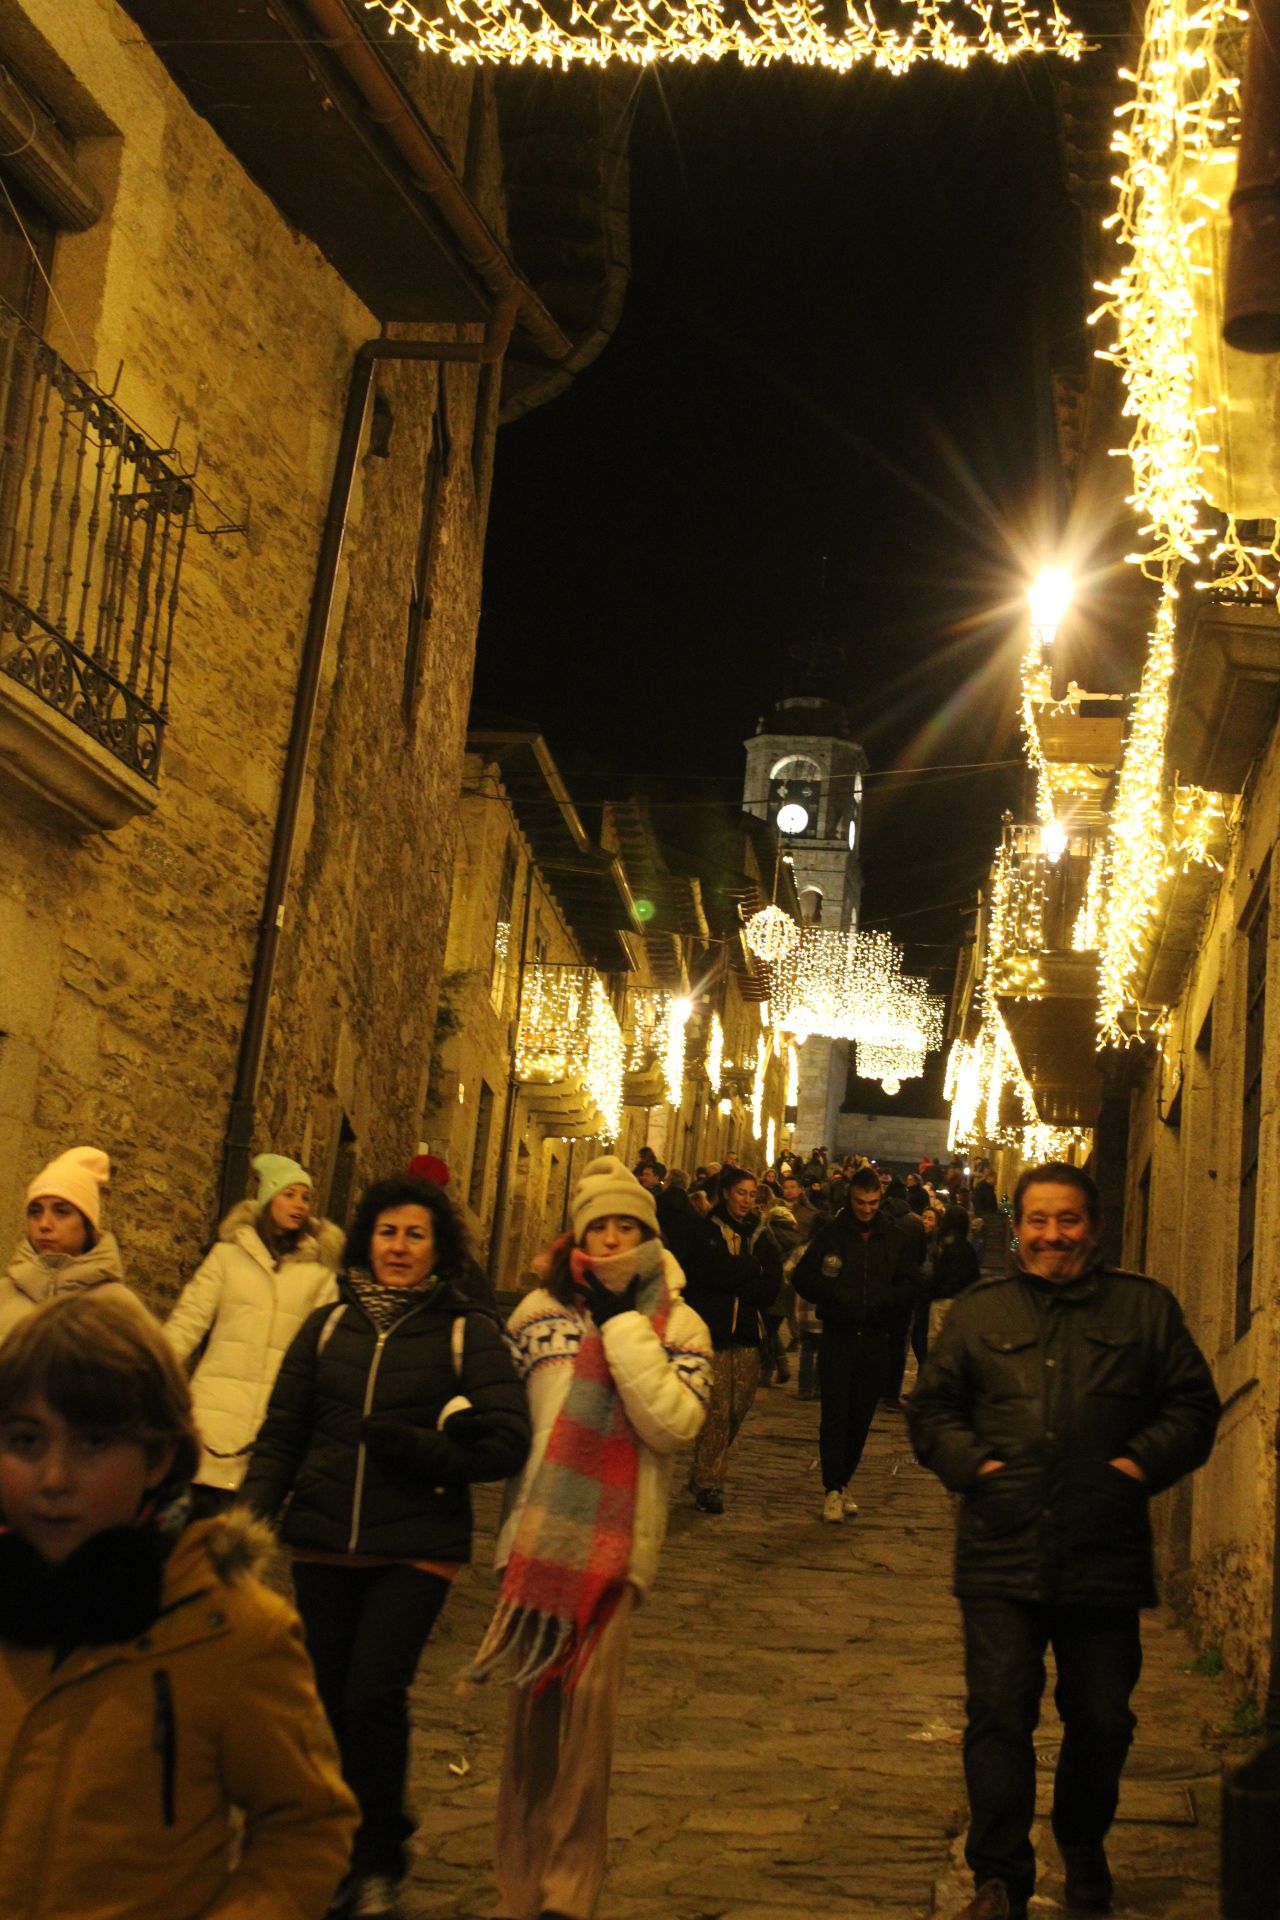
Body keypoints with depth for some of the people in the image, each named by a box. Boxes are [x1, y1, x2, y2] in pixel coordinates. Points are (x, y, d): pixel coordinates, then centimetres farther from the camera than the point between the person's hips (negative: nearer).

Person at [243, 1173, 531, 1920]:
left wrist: (415, 1449, -15)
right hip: (324, 1543, 3)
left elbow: (507, 1442, -6)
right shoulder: (329, 1325, 7)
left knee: (374, 1694, -12)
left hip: (415, 1549, -3)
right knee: (327, 1697, 7)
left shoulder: (468, 1332, -1)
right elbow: (281, 1434, 9)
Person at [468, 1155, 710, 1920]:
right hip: (539, 1538, 2)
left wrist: (626, 1320, -13)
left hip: (616, 1546, -2)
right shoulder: (540, 1312, 8)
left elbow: (674, 1422, -14)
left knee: (588, 1709, -12)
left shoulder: (677, 1326, 3)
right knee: (531, 1714, 6)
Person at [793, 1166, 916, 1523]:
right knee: (835, 1414, -5)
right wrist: (833, 1294, -15)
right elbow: (803, 1278, 0)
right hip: (838, 1335, -2)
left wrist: (886, 1300, -8)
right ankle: (833, 1489, -1)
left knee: (862, 1416, 8)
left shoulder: (894, 1237, 6)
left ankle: (844, 1480, 22)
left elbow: (908, 1282, 11)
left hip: (875, 1339, 2)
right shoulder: (830, 1233, -1)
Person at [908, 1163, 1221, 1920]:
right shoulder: (978, 1312, 9)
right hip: (1002, 1556, 0)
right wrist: (968, 1461, -4)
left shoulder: (1145, 1308, 6)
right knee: (998, 1718, -4)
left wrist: (1145, 1461, -8)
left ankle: (1085, 1848, 37)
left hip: (1106, 1562, 0)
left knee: (1102, 1719, 12)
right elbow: (932, 1405, 13)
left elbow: (1194, 1404, 7)